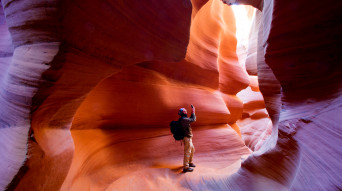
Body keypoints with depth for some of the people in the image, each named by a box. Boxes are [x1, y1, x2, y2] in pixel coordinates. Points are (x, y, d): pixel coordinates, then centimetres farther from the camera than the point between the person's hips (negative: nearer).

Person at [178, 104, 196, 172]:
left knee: (192, 150, 22)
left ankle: (190, 162, 37)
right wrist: (193, 112, -6)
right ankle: (185, 167, 0)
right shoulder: (184, 119, -21)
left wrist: (193, 112, 17)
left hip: (188, 137, 10)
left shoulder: (183, 119, 10)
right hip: (187, 138, -10)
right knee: (187, 152, -6)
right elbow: (193, 120, -16)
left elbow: (191, 119, 23)